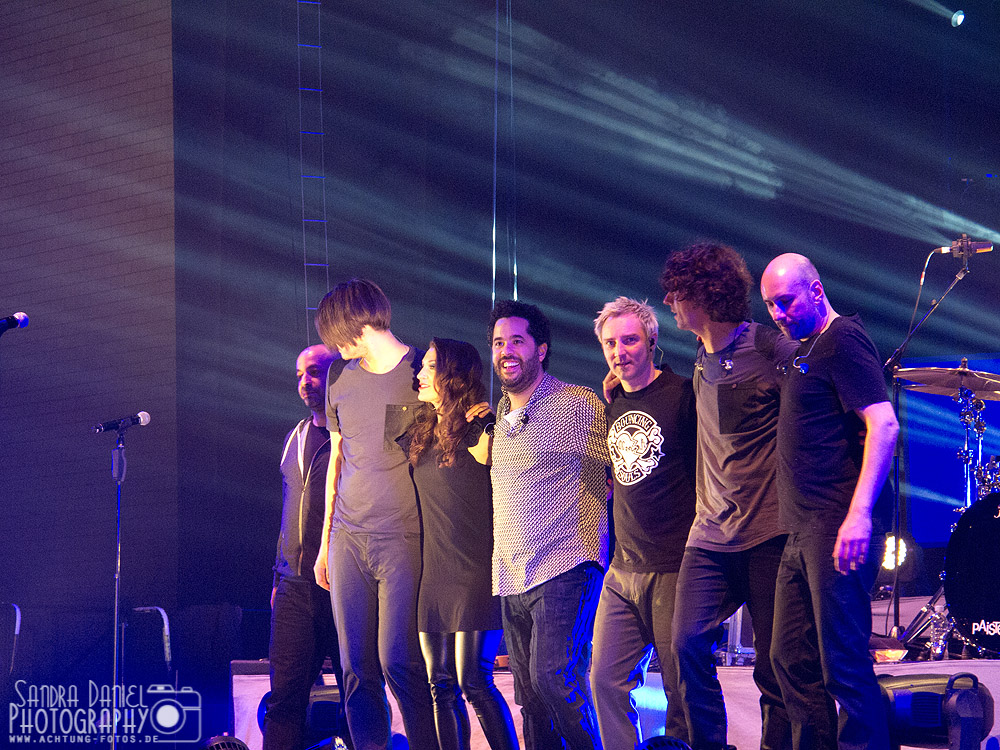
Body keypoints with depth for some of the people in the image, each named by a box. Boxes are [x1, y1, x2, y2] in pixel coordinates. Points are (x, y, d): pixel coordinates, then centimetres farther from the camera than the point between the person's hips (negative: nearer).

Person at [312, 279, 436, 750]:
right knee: (356, 667, 3)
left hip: (403, 539, -5)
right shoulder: (341, 380, 13)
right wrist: (326, 541, 19)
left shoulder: (424, 374, -3)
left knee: (398, 662, -11)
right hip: (349, 538, 5)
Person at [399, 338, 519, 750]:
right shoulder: (420, 434, 16)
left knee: (474, 683, -11)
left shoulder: (477, 429, -6)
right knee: (441, 687, 6)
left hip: (474, 573, -7)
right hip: (432, 574, 7)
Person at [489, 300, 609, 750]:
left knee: (554, 676, -20)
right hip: (511, 579, 7)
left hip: (564, 570, -7)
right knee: (530, 696, 6)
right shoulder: (498, 416, 17)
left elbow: (611, 473, 1)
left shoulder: (579, 405, -3)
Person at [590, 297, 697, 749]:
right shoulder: (611, 405, 14)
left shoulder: (683, 395, -6)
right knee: (607, 681, 4)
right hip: (622, 570, 7)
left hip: (674, 569, -7)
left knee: (681, 688, -3)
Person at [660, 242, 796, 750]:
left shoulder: (768, 347, -8)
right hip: (711, 535, 6)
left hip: (768, 535, -6)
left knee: (774, 665, -1)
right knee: (688, 643, -9)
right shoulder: (702, 361, 15)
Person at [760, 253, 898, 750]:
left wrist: (859, 515, -26)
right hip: (803, 532, 10)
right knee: (790, 658, 11)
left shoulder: (843, 340, -9)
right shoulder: (806, 349, 21)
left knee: (842, 662, -11)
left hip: (836, 529, -10)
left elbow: (884, 425, -19)